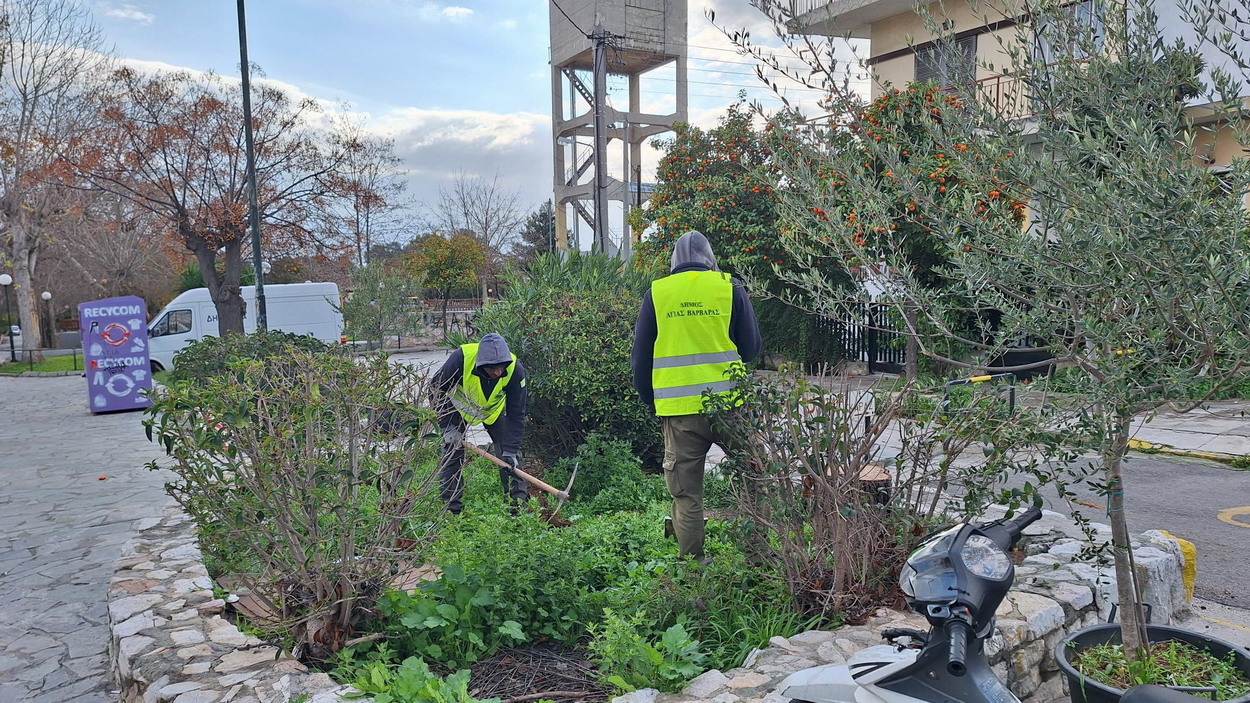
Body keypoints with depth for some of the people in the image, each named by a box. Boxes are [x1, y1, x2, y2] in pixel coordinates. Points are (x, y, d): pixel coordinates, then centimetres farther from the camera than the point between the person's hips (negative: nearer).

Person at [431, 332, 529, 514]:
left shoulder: (515, 370, -34)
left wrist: (510, 450, -29)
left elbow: (516, 414, -25)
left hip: (494, 408, 1)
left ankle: (518, 501, 4)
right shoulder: (461, 358, -39)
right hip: (458, 405, -1)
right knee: (452, 451, -6)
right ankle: (451, 505, 5)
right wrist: (447, 427, -23)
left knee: (509, 450, -6)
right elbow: (437, 389, -21)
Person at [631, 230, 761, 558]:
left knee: (685, 494, 8)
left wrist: (650, 400, 20)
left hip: (678, 410, 1)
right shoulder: (730, 287, 2)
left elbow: (640, 356, 8)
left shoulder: (656, 292, 5)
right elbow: (751, 348, 8)